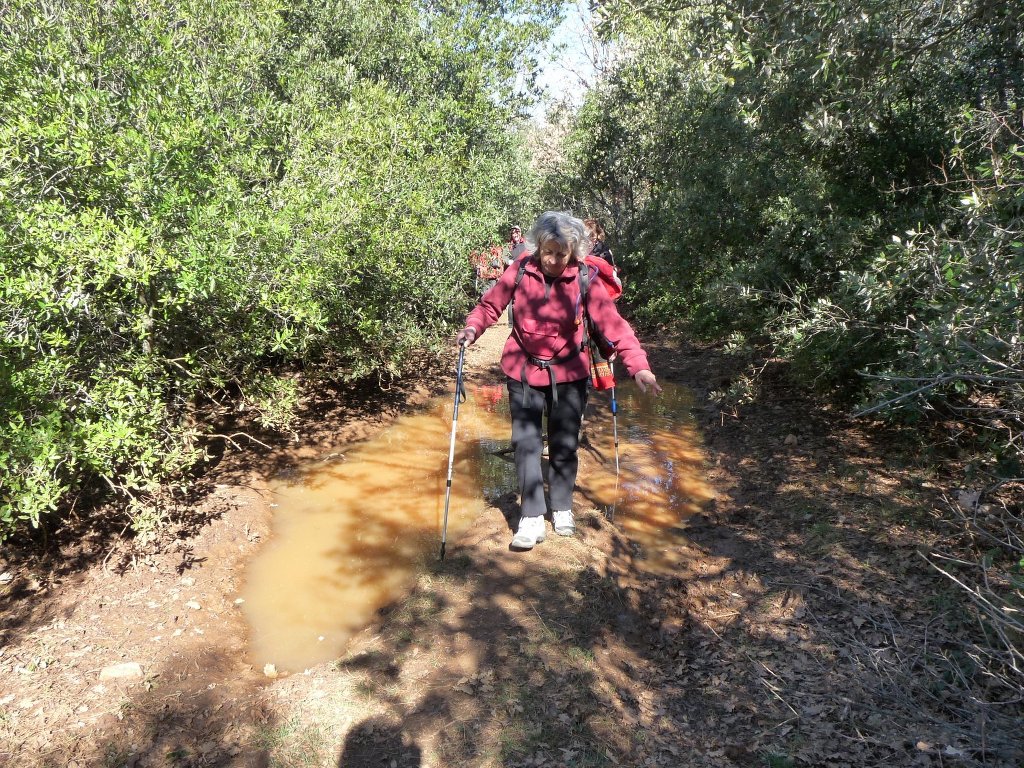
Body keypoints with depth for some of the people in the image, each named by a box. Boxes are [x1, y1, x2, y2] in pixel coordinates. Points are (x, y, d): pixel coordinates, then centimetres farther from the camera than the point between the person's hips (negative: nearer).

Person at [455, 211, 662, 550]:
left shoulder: (584, 278, -13)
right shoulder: (521, 271, -9)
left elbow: (612, 322, -20)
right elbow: (490, 304, -2)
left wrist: (638, 365, -31)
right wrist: (472, 327, -23)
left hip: (568, 373, 0)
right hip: (523, 370, 1)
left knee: (565, 445, 10)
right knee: (526, 443, 0)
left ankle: (562, 510, 31)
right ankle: (532, 518, 12)